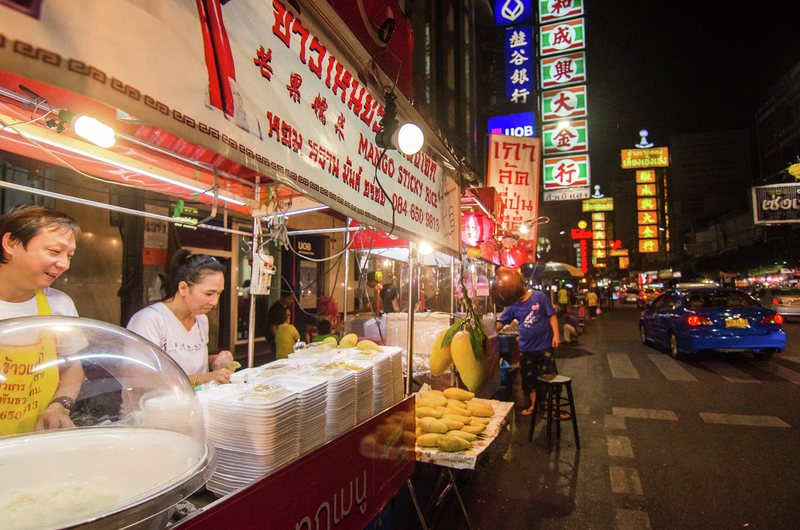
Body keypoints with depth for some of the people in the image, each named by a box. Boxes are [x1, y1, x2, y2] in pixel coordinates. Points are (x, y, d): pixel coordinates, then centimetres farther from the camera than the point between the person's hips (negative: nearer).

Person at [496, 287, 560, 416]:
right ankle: (534, 405, 28)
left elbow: (552, 316, -4)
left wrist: (556, 334, -11)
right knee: (529, 379, 12)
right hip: (526, 348, 3)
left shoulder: (539, 297, -6)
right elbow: (500, 324, 6)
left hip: (544, 346, -3)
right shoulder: (513, 306, 3)